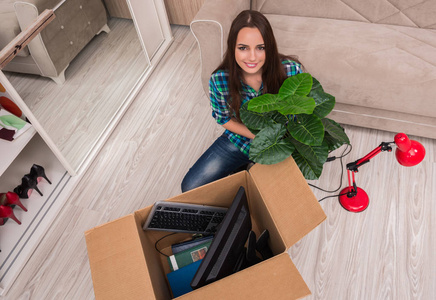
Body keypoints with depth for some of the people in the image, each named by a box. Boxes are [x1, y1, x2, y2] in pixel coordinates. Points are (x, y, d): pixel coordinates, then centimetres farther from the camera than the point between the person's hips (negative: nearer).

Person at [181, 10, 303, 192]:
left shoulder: (291, 70, -24)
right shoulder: (219, 80, -22)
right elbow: (224, 119, -5)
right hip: (240, 139, 1)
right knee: (190, 187, -4)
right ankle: (242, 168, 17)